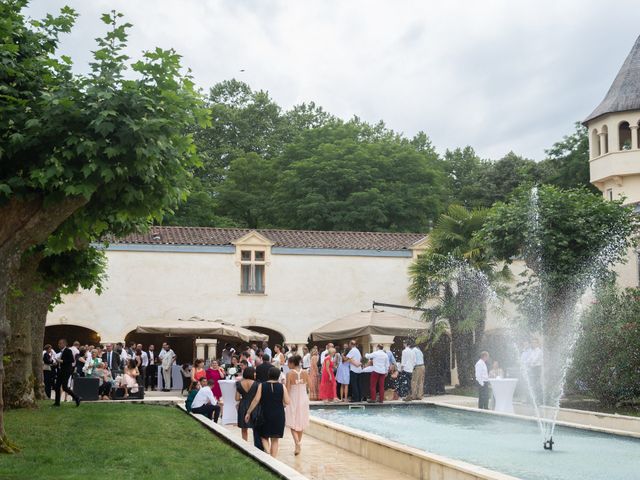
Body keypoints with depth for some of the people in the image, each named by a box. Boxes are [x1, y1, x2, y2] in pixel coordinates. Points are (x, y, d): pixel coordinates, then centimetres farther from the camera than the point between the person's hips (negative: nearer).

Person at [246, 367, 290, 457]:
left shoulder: (262, 386, -5)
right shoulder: (282, 387, -5)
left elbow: (256, 400, -8)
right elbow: (287, 402, -7)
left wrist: (248, 412, 0)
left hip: (265, 415, -1)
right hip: (278, 415, 1)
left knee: (264, 436, 14)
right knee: (275, 439, 11)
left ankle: (267, 452, -9)